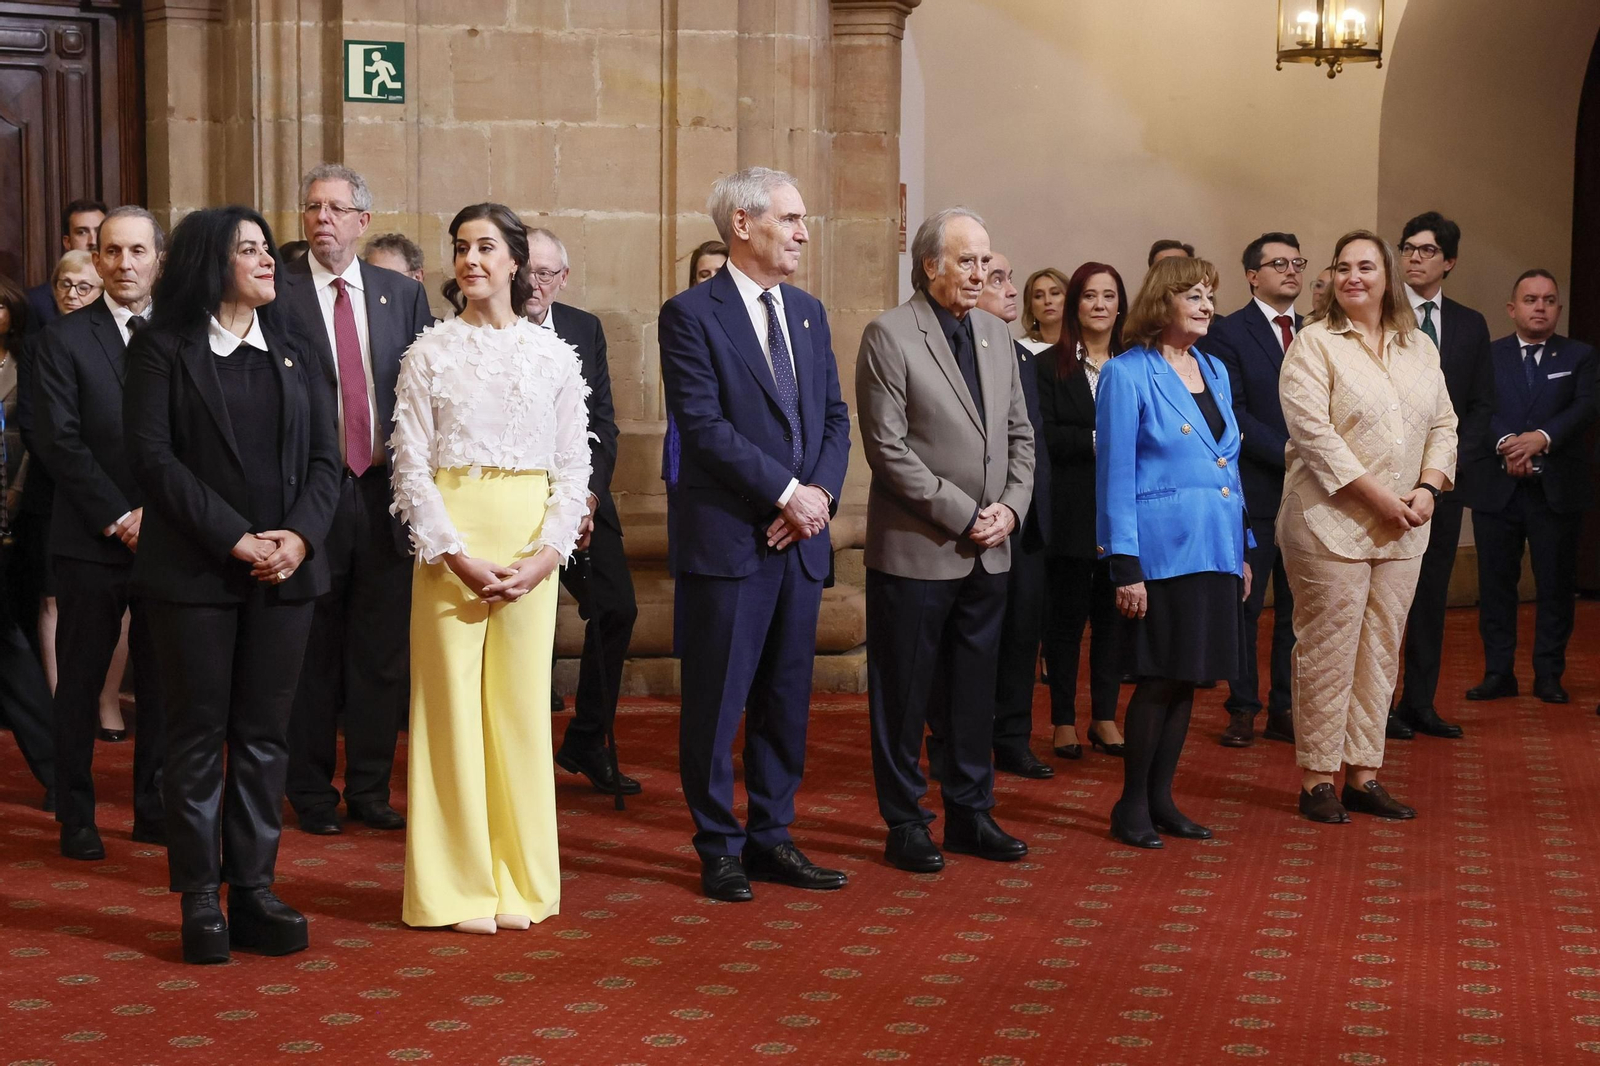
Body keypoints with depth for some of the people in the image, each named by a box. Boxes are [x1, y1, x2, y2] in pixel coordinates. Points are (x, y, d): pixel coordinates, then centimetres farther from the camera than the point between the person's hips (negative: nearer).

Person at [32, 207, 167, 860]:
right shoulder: (63, 341, 0)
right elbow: (59, 441, -6)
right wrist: (118, 519, -12)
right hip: (91, 543, -2)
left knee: (161, 681, 8)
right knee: (80, 683, 5)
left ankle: (154, 809, 19)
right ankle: (75, 817, 15)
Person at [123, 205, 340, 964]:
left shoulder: (294, 356, 14)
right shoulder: (163, 351, 1)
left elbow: (325, 460, 9)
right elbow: (152, 455, -8)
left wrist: (299, 537, -10)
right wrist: (235, 538, -15)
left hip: (284, 571, 4)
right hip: (195, 572, -4)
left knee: (264, 736, 5)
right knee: (198, 737, 1)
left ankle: (254, 894, 11)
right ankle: (200, 902, 8)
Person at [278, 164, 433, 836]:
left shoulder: (403, 294, 10)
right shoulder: (276, 292, -2)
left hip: (385, 490, 3)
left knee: (382, 654, 8)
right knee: (313, 655, 6)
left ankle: (370, 790, 20)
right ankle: (313, 794, 18)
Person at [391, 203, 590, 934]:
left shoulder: (555, 355, 7)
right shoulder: (431, 352, 3)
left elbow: (574, 468, 6)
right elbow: (411, 466, -1)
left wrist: (546, 555, -7)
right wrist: (456, 556, -12)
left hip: (530, 546, 1)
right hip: (450, 538, -1)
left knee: (522, 703, 4)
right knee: (452, 700, -1)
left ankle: (519, 881, 15)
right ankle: (460, 887, 8)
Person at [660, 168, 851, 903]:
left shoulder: (809, 313, 14)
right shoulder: (690, 314, -7)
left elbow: (835, 416, 12)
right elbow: (704, 425, -15)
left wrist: (821, 493, -5)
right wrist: (786, 493, -16)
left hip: (801, 537, 6)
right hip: (728, 538, -6)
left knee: (787, 698, 11)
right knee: (718, 700, 2)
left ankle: (772, 837, 22)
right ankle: (720, 848, 13)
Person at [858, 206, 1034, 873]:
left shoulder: (995, 333, 12)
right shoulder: (889, 335, -9)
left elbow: (1019, 432, 15)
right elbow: (888, 448, -14)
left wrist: (1011, 506, -2)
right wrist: (962, 516, -15)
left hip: (988, 550, 6)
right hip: (916, 549, -6)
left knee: (974, 690, 14)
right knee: (904, 693, 4)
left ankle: (970, 813, 25)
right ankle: (905, 824, 15)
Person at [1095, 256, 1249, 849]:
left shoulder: (1215, 371, 14)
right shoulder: (1127, 374, -6)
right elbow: (1114, 474, -9)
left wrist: (1242, 550, 14)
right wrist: (1125, 567, -13)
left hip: (1215, 549, 7)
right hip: (1163, 550, -6)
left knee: (1186, 678, 10)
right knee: (1159, 679, -3)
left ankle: (1161, 797, 19)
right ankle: (1132, 805, 9)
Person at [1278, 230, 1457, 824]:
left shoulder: (1419, 347, 13)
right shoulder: (1313, 345, -4)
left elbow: (1444, 425, 13)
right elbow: (1312, 431, -14)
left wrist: (1428, 489, -5)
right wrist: (1378, 497, -17)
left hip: (1402, 530, 6)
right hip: (1330, 524, -5)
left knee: (1381, 652, 8)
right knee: (1327, 652, -2)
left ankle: (1363, 775, 16)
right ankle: (1317, 779, 6)